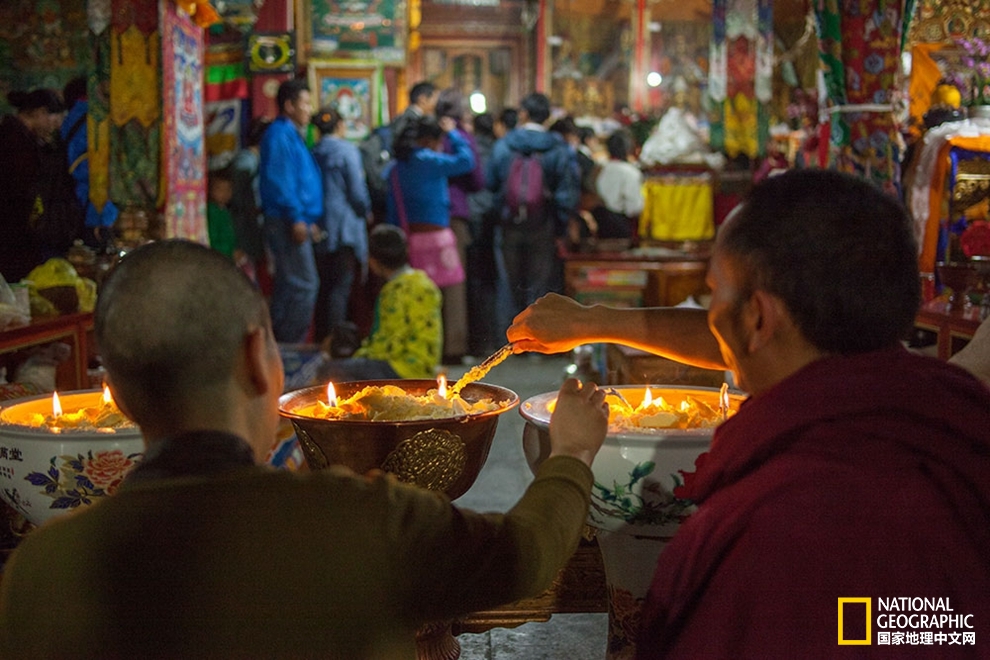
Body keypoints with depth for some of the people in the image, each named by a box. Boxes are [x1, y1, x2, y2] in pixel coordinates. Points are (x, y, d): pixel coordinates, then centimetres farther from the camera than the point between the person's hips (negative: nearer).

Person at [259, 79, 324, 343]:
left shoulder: (292, 135, 20)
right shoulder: (280, 135, -11)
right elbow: (278, 180, -20)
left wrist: (310, 221, 18)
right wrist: (297, 218, -21)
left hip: (295, 223, 10)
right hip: (287, 222, -10)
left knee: (288, 286, 13)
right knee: (305, 284, -12)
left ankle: (281, 342, 18)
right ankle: (291, 343, -9)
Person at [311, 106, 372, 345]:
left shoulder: (313, 153, 7)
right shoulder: (347, 150, -7)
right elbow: (357, 191, -8)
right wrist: (366, 212, 9)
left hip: (319, 227, 5)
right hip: (345, 226, -5)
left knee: (324, 285, 11)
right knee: (341, 286, -6)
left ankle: (321, 338, 13)